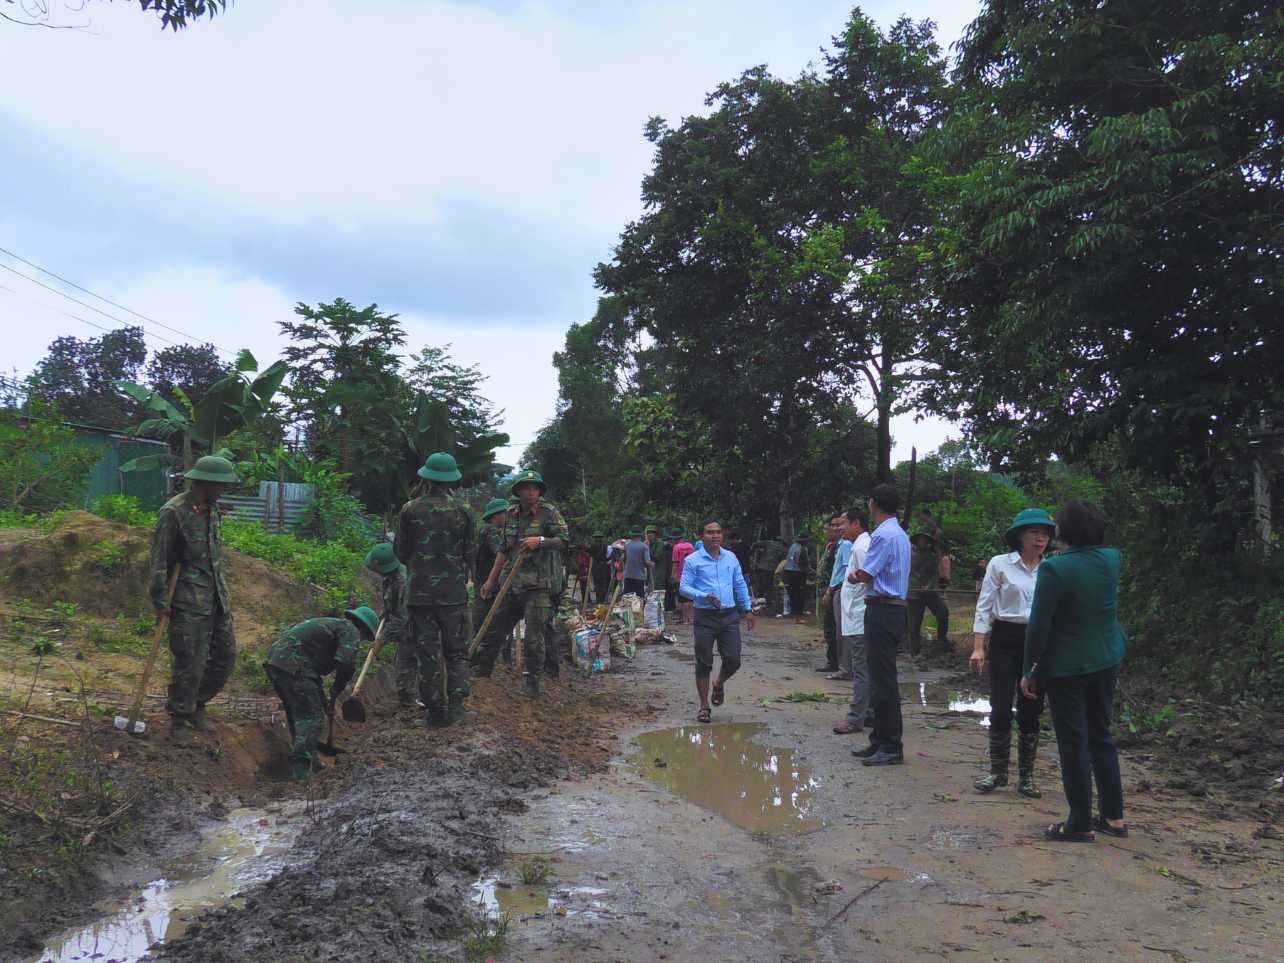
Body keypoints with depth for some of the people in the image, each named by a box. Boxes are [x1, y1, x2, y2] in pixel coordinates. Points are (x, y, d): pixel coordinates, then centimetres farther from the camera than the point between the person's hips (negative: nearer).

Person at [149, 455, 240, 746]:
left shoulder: (211, 509, 10)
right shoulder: (173, 512, -14)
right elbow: (159, 559, -13)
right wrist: (160, 600, -14)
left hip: (217, 598, 8)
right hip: (189, 602, -8)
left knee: (225, 656, 12)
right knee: (189, 663, -3)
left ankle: (196, 706, 30)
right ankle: (179, 721, 14)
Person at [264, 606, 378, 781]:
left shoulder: (330, 624, 32)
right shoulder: (351, 630, 4)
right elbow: (346, 663, -14)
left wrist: (325, 703, 38)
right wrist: (335, 694, 1)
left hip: (273, 660, 10)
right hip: (292, 666, -10)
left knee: (297, 714, 21)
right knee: (312, 718, -6)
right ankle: (302, 770, -14)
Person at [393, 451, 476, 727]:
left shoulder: (410, 509, -4)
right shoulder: (462, 511, -3)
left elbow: (400, 550, 5)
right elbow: (470, 553, 4)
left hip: (420, 592, 0)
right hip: (454, 592, 0)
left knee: (428, 653, 5)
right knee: (456, 651, 11)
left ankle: (436, 710, 7)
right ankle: (455, 704, 4)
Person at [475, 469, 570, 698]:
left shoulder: (549, 512, -2)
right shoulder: (511, 515, 12)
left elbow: (564, 539, -8)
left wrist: (541, 541, -23)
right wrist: (491, 579, 19)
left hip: (538, 584, -5)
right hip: (511, 581, 5)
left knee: (534, 634, -5)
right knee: (495, 626, 11)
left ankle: (532, 681, 5)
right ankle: (480, 669, 25)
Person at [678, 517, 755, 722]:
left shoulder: (731, 558, 11)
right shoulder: (693, 560, -3)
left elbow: (740, 586, 19)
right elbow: (683, 588, -7)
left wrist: (747, 609, 16)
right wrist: (704, 596, -21)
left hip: (729, 616, 3)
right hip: (705, 617, -3)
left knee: (733, 660, -1)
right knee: (704, 663, 0)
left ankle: (719, 684, 32)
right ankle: (704, 706, 13)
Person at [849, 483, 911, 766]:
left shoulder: (883, 535, -16)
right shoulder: (900, 534, 17)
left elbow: (864, 575, -15)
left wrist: (853, 576, 6)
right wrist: (860, 576, 2)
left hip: (882, 611, -10)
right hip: (894, 608, 10)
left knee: (883, 680, -6)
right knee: (880, 677, 15)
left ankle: (891, 747, -3)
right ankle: (881, 740, 21)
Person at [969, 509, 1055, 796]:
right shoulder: (1000, 564, -2)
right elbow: (984, 607, -2)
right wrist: (978, 647, -9)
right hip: (1005, 641, -2)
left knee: (1030, 712, 6)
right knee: (1001, 710, -3)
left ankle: (1026, 775, 18)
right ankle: (998, 772, 13)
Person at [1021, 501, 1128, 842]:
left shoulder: (1054, 569, -20)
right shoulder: (1112, 560, -2)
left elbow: (1038, 625, -17)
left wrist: (1028, 671, -8)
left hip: (1066, 667, -6)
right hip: (1107, 661, 6)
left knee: (1073, 742, 2)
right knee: (1100, 735, 18)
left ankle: (1081, 824, 9)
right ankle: (1114, 816, 24)